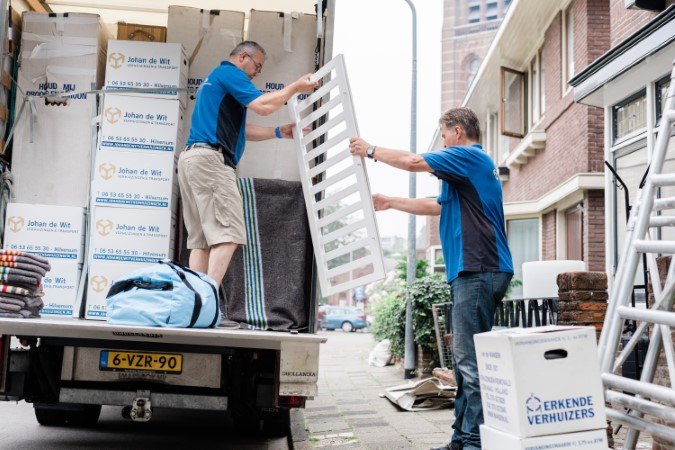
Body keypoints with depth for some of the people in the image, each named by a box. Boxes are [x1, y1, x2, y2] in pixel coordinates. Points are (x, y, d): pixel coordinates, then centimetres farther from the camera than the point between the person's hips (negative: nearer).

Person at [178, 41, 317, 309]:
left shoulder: (214, 80, 31)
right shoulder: (228, 73, 0)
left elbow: (240, 130, 28)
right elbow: (263, 106, -12)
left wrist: (279, 132, 21)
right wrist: (295, 87, 1)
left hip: (191, 157, 10)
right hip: (209, 158, -10)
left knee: (201, 239, 5)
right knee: (228, 234, -15)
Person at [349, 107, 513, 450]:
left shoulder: (470, 157, -4)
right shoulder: (471, 165, 26)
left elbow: (413, 161, -10)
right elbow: (435, 206, 33)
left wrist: (371, 150, 5)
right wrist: (389, 202, 38)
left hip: (479, 271, -10)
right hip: (472, 271, 10)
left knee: (471, 360, -11)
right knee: (465, 360, 10)